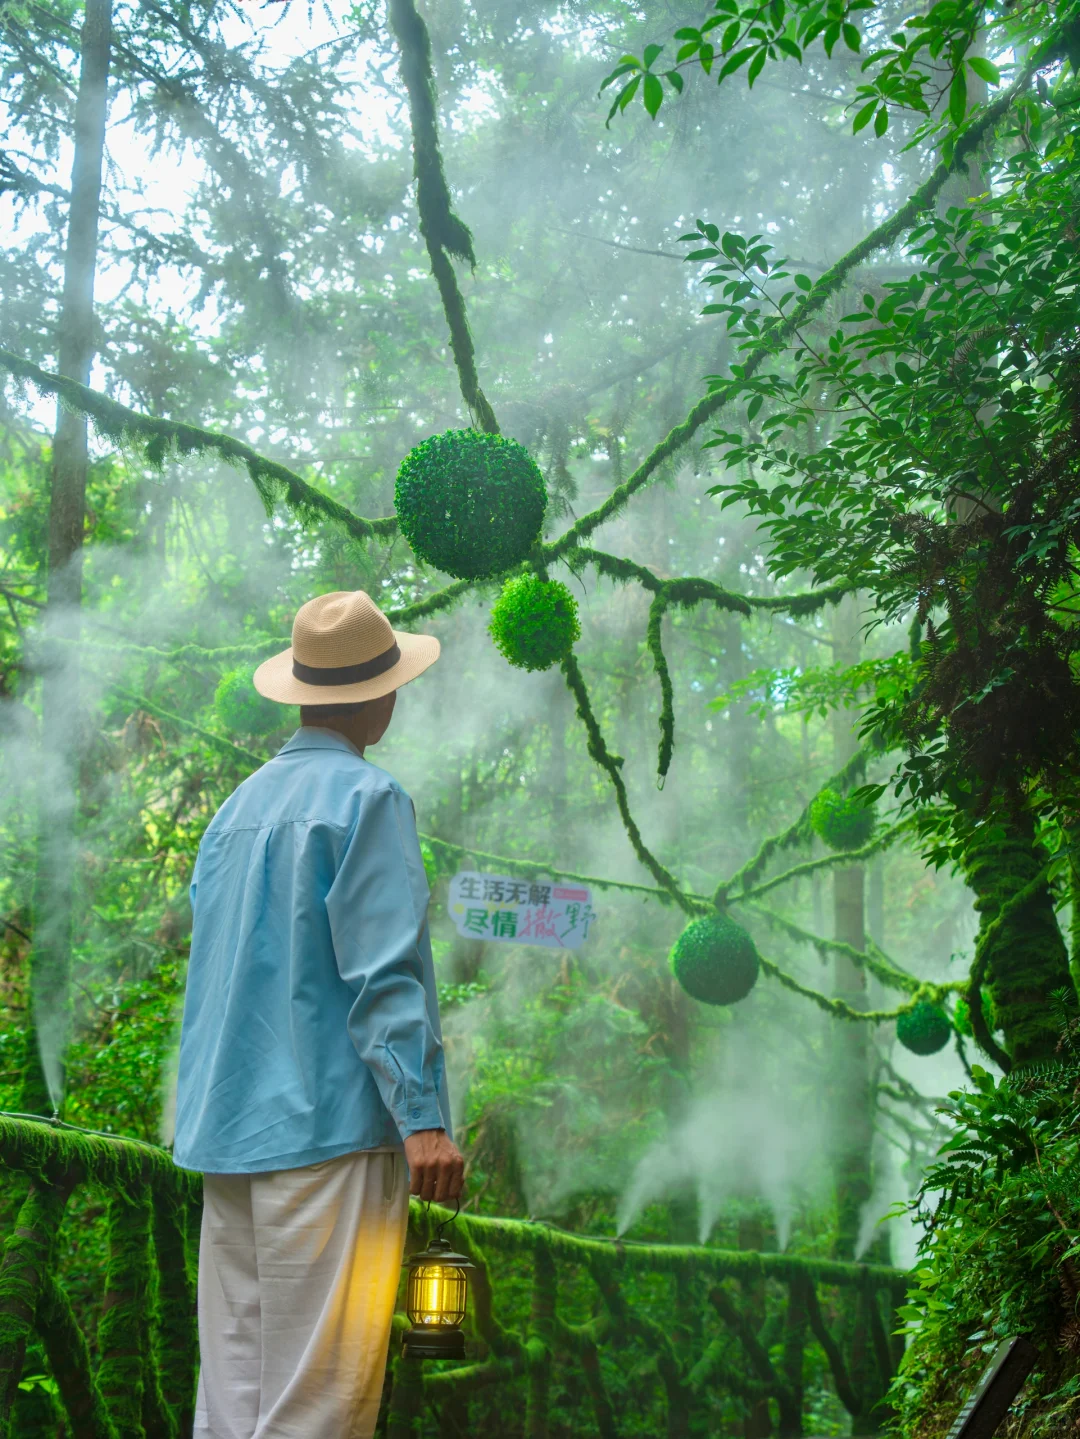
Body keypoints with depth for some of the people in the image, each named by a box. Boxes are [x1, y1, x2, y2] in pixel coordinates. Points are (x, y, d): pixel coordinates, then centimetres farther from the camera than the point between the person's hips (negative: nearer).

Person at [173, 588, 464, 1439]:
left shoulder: (240, 804, 14)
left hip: (228, 1127, 8)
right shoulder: (365, 797, -8)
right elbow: (382, 973, -16)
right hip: (328, 1119, -8)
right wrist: (421, 1117, -18)